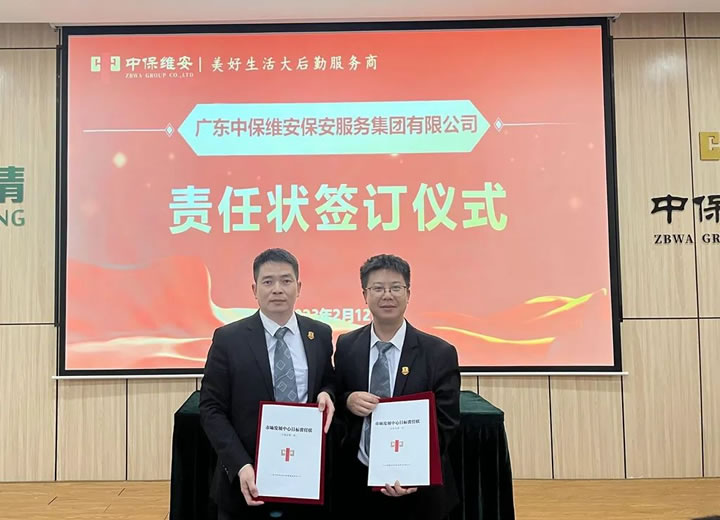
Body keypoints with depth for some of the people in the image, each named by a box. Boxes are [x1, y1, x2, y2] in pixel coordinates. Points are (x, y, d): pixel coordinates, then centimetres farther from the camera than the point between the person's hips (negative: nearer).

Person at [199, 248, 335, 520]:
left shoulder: (320, 334, 2)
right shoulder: (228, 339, -6)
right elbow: (211, 410, -7)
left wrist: (326, 394, -8)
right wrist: (241, 466, -17)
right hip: (247, 480, -2)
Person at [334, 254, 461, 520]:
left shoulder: (439, 353, -9)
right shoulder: (346, 346, -1)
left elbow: (444, 425, -10)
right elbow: (333, 400, 8)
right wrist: (347, 401, -15)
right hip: (356, 483, 2)